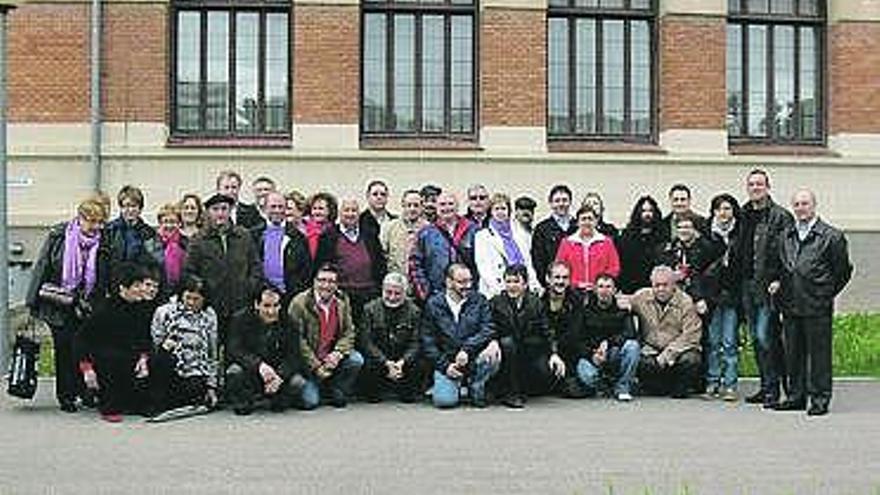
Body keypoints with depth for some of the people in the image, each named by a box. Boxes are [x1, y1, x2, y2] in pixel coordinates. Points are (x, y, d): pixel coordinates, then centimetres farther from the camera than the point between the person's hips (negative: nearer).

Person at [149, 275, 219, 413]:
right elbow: (153, 342, 4)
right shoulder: (165, 312, 0)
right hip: (169, 370, -2)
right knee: (164, 353, -32)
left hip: (197, 376, 2)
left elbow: (213, 353, 12)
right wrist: (163, 345, -19)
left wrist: (211, 386, 10)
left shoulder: (209, 316, 9)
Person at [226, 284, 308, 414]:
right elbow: (234, 350, -18)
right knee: (235, 371, -32)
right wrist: (258, 364, -35)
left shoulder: (288, 323, -5)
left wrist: (280, 375, -30)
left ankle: (278, 401, 6)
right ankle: (243, 404, -3)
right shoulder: (240, 319, -9)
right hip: (249, 370, -1)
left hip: (279, 371, 1)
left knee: (298, 383, -26)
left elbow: (293, 357, -9)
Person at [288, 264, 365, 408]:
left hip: (332, 357, 4)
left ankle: (335, 392, 1)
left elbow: (349, 332, 1)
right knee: (310, 402, -18)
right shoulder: (299, 303, -15)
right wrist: (316, 366, -18)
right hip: (307, 360, -4)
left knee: (356, 360, -22)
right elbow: (297, 340, -15)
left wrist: (338, 353, -18)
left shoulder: (343, 301, 0)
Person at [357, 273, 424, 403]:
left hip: (404, 360, 1)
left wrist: (402, 362, -23)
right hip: (378, 359, -1)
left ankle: (408, 392, 4)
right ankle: (373, 392, 1)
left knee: (415, 365, -27)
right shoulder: (370, 309, -1)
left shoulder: (413, 311, 1)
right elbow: (366, 342, -8)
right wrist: (386, 363, -20)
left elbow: (415, 343, -4)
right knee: (370, 365, -30)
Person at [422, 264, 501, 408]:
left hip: (474, 360, 1)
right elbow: (428, 343, 0)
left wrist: (467, 349, -22)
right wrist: (444, 365, -11)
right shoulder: (433, 305, 1)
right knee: (444, 400, -25)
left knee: (493, 348, -30)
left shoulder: (479, 300, 3)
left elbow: (488, 330, -9)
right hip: (447, 362, -1)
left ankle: (476, 388, -3)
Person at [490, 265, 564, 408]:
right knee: (508, 342, -34)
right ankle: (509, 393, -20)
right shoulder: (496, 303, -4)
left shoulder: (535, 302, 2)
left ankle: (523, 388, 11)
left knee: (550, 372, -23)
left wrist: (554, 353, -15)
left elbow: (546, 332, 0)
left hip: (531, 351, 2)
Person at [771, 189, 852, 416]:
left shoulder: (831, 236, -3)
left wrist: (826, 293, 2)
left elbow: (843, 271, 2)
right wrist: (778, 282, 8)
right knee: (793, 353, 10)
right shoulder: (786, 235, 12)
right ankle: (796, 396, 20)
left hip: (817, 306, -5)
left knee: (819, 353, 0)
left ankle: (820, 399, 8)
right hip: (791, 304, 5)